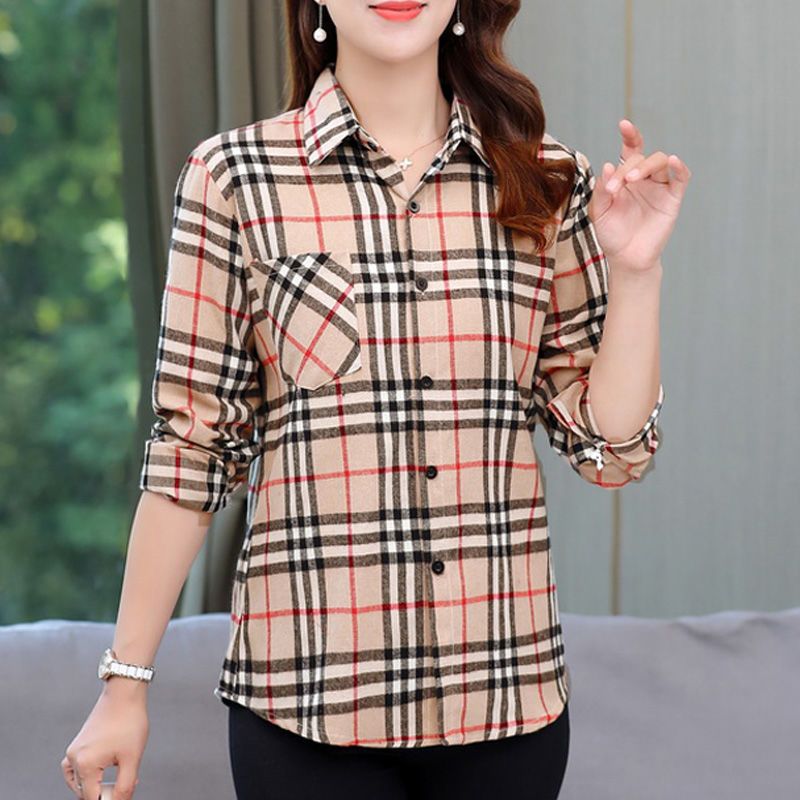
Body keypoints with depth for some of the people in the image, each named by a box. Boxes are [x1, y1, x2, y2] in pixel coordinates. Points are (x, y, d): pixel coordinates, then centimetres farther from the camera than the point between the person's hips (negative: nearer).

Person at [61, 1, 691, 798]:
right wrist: (125, 681, -1)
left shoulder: (549, 185, 4)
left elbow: (610, 450, 5)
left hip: (507, 693, 2)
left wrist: (635, 271, -8)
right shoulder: (234, 177, -2)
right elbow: (188, 452, 0)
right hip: (309, 699, -2)